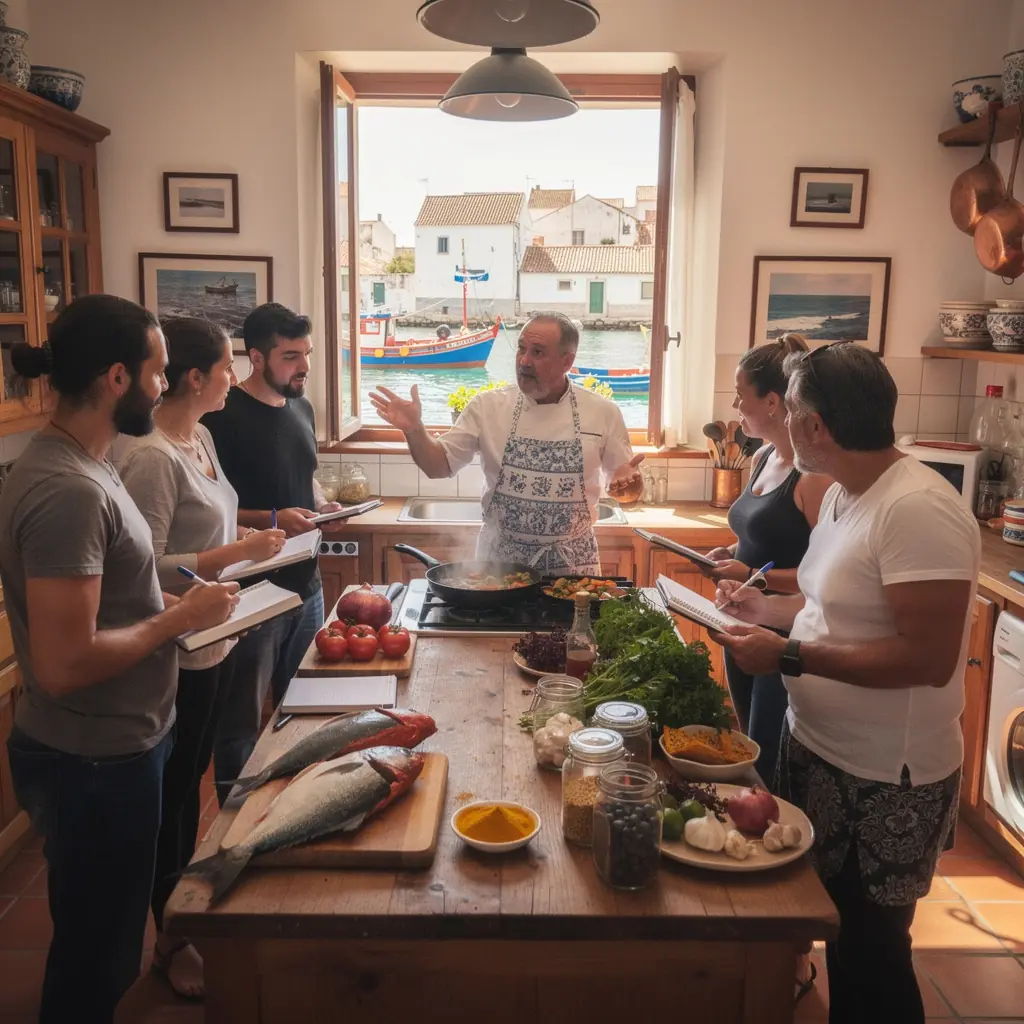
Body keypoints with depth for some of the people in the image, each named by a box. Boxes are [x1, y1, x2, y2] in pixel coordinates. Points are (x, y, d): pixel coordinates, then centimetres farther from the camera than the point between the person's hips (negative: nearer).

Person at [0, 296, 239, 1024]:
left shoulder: (78, 465, 5)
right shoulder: (68, 491, -27)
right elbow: (63, 664, -30)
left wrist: (172, 602, 3)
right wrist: (180, 618, -19)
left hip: (114, 747, 9)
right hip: (94, 764, -9)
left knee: (100, 946, 28)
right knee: (95, 958, 14)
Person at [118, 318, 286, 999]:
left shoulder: (201, 438, 6)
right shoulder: (152, 458, -22)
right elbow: (146, 570, -24)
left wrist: (256, 533, 3)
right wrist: (237, 551, -23)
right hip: (180, 655, -8)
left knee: (193, 781, 22)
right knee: (174, 795, 9)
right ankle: (170, 939, 29)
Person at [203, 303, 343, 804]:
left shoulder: (301, 407, 9)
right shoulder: (224, 417, -16)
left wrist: (321, 503, 3)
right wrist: (272, 519, -27)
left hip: (305, 583, 8)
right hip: (251, 591, -8)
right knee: (241, 725, 5)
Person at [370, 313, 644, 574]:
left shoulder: (603, 412, -4)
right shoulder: (488, 406, -4)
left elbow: (623, 478, 3)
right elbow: (439, 466, 0)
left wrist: (627, 484, -19)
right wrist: (414, 430, -17)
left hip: (573, 563, 0)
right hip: (500, 559, 0)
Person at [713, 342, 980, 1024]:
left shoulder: (918, 509, -25)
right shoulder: (842, 494, 5)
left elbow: (929, 658, -29)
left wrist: (790, 656, -27)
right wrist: (766, 609, 12)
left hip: (883, 782, -8)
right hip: (817, 750, 9)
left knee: (871, 949, 9)